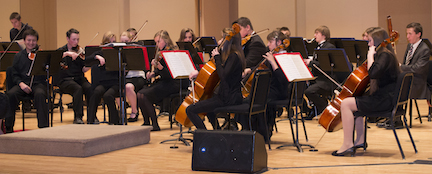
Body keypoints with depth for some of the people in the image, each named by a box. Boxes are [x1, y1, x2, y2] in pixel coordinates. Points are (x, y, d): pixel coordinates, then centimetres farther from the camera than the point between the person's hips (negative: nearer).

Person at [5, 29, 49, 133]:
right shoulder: (18, 56, 16)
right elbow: (15, 75, 12)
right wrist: (21, 83, -9)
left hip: (39, 84, -2)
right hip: (23, 84, 2)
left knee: (39, 94, -37)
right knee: (10, 94, -29)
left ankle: (43, 126, -30)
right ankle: (8, 127, -18)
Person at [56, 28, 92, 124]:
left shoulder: (80, 52, 15)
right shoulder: (61, 51, 8)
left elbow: (83, 69, 7)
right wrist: (67, 53, -25)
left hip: (79, 78, 3)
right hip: (65, 80, -3)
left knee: (89, 88, -29)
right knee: (78, 89, -34)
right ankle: (78, 117, -31)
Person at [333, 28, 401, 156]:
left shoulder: (385, 55, -14)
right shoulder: (383, 55, 18)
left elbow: (372, 73, -29)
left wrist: (370, 55, -17)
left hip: (385, 100, -11)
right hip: (382, 96, 11)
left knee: (346, 103, -16)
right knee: (354, 101, 24)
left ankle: (347, 145, -15)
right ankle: (360, 141, 21)